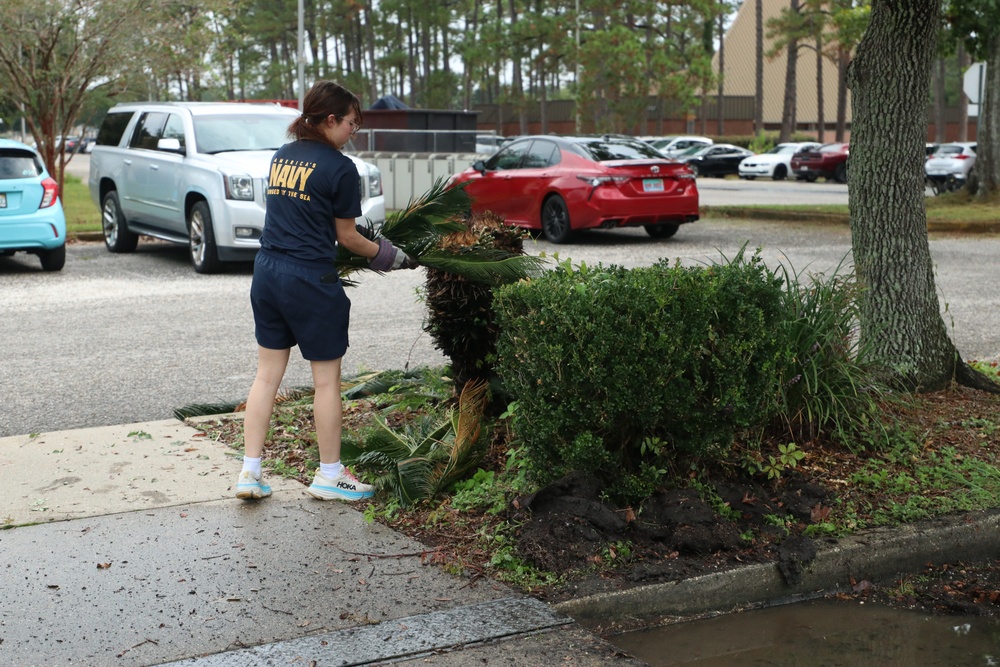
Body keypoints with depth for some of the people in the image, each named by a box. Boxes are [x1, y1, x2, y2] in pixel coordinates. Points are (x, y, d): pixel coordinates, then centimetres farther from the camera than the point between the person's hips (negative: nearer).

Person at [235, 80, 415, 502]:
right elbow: (347, 236, -3)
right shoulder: (340, 168, -10)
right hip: (310, 280, -7)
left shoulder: (281, 157, 11)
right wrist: (385, 255, 12)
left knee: (267, 373, 13)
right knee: (327, 379, 6)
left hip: (267, 272, 7)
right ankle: (329, 475, 17)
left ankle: (250, 471, 13)